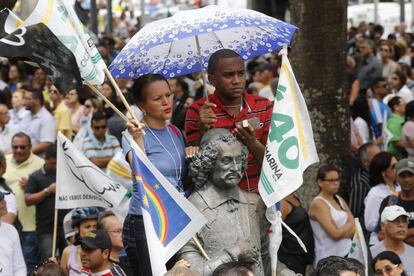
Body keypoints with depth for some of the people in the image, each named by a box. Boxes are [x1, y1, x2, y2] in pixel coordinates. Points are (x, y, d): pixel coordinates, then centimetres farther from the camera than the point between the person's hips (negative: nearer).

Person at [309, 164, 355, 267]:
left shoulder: (339, 200, 12)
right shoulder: (318, 204, -10)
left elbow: (355, 228, 6)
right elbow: (335, 233, -17)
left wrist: (342, 231, -12)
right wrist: (349, 225, 0)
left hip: (347, 254, 6)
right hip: (329, 258, -6)